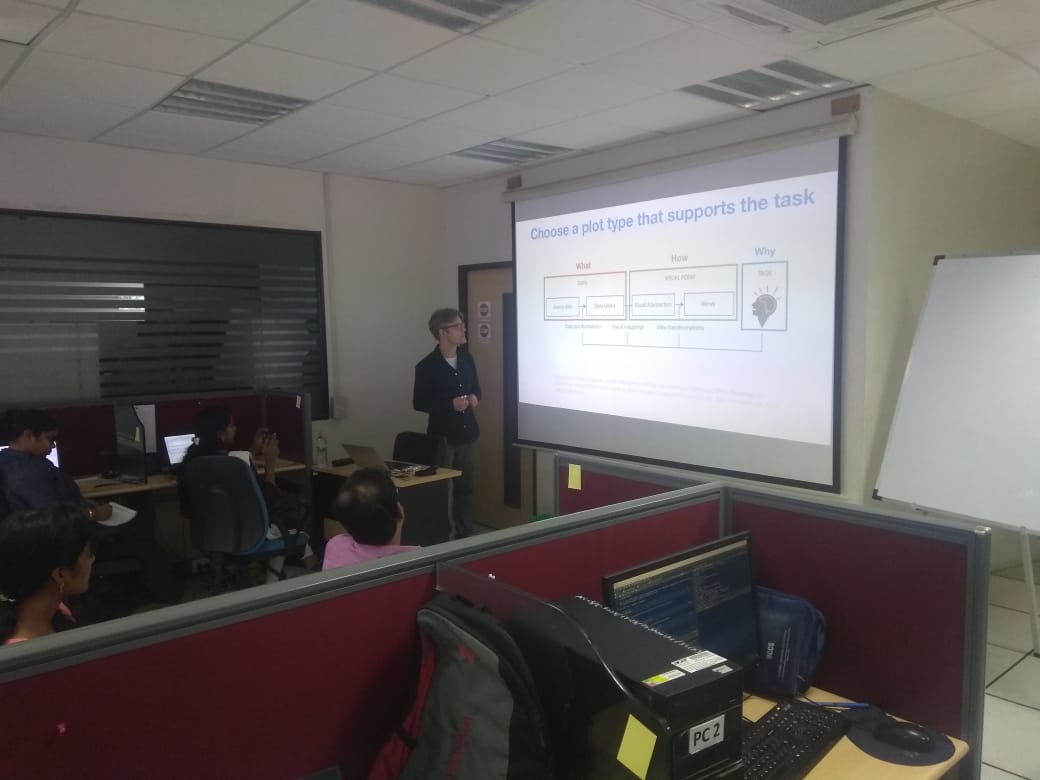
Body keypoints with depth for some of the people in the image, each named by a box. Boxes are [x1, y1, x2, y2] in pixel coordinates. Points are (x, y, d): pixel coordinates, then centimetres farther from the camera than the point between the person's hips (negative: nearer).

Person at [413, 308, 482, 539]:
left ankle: (465, 533, 25)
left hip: (468, 433, 5)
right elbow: (419, 403, -9)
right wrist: (450, 404, -19)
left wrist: (475, 397, -5)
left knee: (466, 487, 13)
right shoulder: (427, 366, -12)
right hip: (442, 436, -5)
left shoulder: (467, 359, 5)